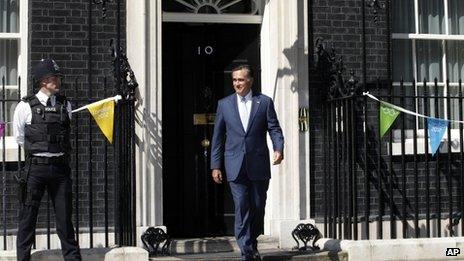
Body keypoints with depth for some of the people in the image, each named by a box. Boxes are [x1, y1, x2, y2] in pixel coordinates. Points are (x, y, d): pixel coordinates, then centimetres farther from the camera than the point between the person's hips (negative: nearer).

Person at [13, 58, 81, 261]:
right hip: (35, 167, -3)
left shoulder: (65, 105, 8)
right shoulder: (25, 107, -2)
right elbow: (19, 138, 8)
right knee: (28, 217, 4)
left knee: (65, 216, 7)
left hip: (60, 167, 3)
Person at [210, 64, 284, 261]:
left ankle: (253, 244, 29)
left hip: (259, 165, 0)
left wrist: (278, 149, -17)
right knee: (242, 209, -7)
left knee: (258, 208, 9)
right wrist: (215, 165, 5)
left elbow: (274, 129, 3)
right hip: (235, 167, 0)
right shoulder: (224, 104, 7)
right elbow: (217, 137, 8)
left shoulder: (264, 102, 5)